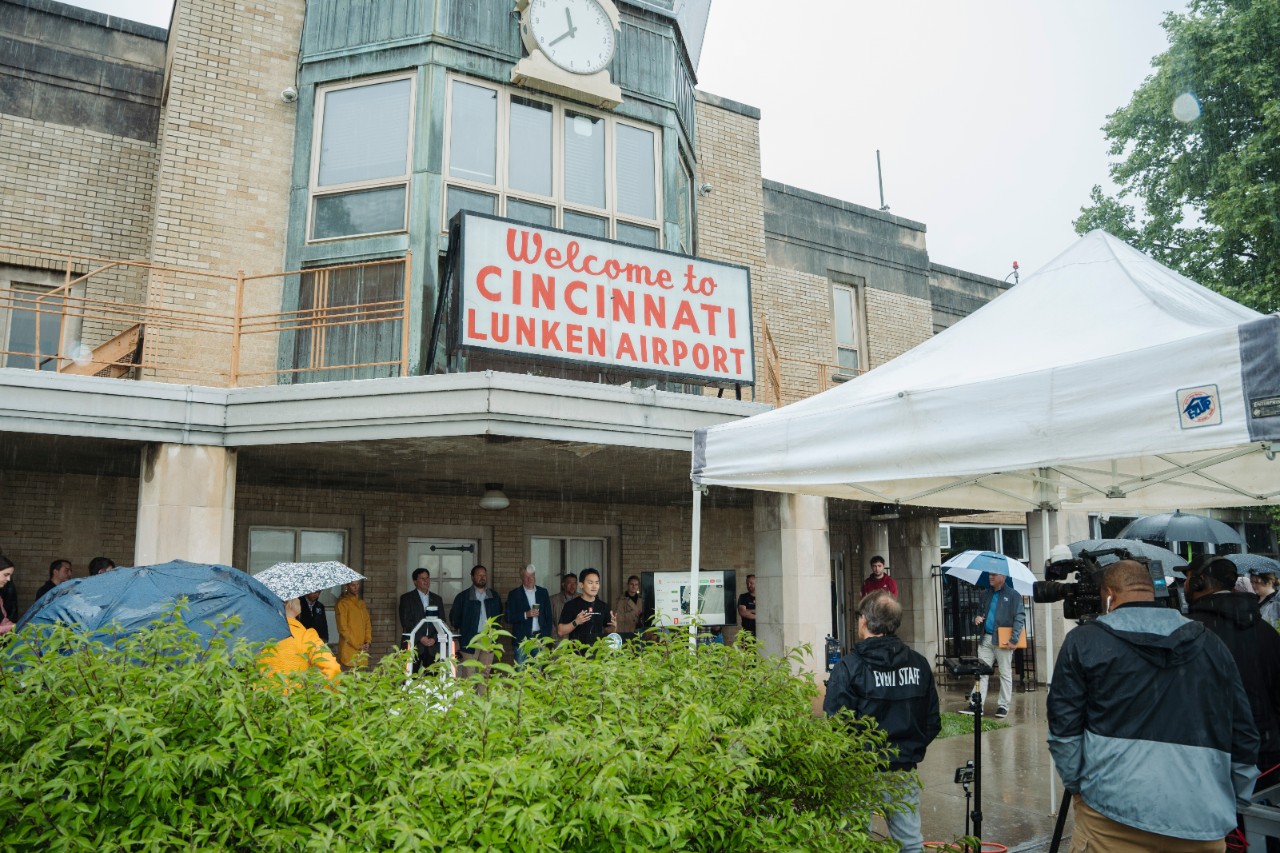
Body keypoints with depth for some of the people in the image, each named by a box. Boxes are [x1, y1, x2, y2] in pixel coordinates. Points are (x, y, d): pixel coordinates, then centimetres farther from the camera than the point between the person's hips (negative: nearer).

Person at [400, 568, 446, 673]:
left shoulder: (437, 599, 16)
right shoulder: (406, 598, 6)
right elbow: (405, 622, -4)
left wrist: (434, 638, -4)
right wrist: (420, 638, -11)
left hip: (433, 645, 3)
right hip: (414, 645, -3)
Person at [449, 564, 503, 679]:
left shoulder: (494, 596, 13)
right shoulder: (463, 596, 3)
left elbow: (499, 614, 20)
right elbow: (454, 616, 7)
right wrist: (461, 631, 6)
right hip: (470, 640, -3)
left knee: (485, 674, 4)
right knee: (469, 675, -5)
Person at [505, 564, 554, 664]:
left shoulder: (543, 592, 10)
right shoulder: (514, 594, 1)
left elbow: (549, 616, 13)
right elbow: (509, 618, -4)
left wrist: (547, 635, 6)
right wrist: (526, 615, -16)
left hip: (540, 638, 2)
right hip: (522, 639, -2)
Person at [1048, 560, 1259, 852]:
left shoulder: (1084, 641, -1)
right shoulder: (1210, 643, 8)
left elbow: (1064, 728, -4)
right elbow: (1244, 737, 10)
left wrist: (1076, 785, 10)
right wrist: (1231, 805, 20)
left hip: (1113, 808, -3)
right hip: (1201, 817, 4)